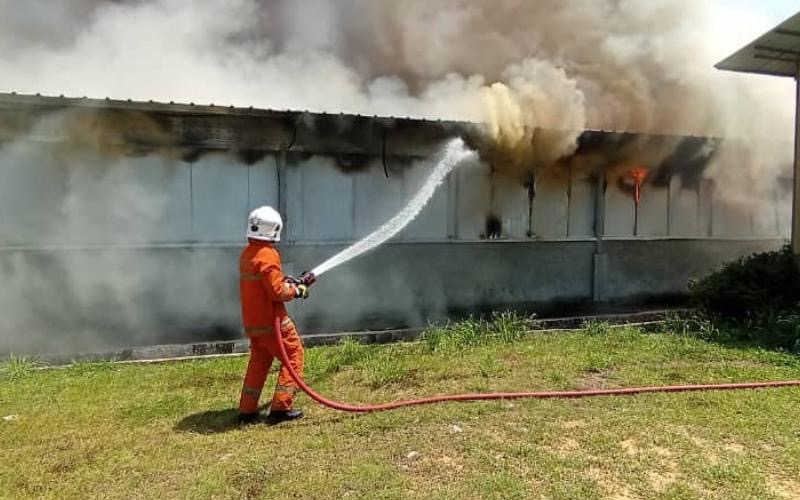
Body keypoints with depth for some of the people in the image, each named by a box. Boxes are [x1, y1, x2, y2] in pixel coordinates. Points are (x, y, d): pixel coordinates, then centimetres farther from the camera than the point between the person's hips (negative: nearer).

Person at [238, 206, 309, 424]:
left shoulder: (247, 254, 9)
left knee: (258, 363, 18)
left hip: (252, 321, 9)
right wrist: (295, 290, -5)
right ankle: (281, 407, 3)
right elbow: (277, 292, -22)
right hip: (271, 320, -9)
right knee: (294, 356, 5)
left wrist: (285, 282, 12)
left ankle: (247, 410, 21)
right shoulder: (267, 255, -20)